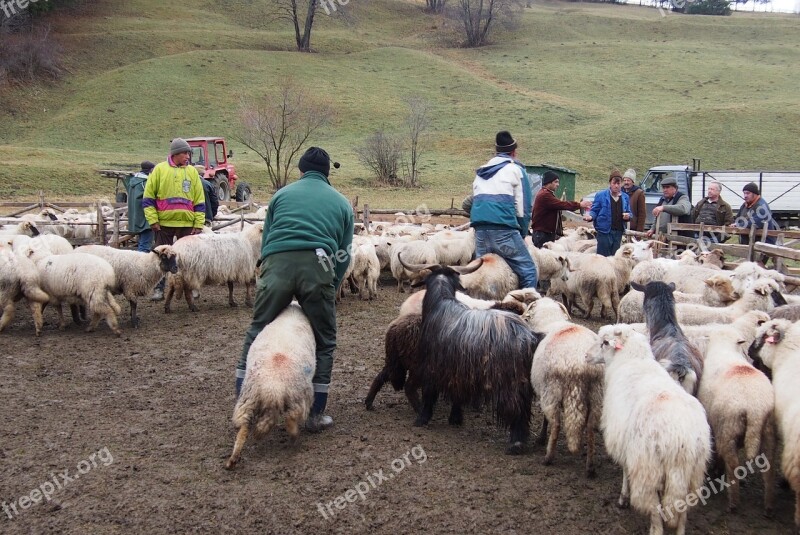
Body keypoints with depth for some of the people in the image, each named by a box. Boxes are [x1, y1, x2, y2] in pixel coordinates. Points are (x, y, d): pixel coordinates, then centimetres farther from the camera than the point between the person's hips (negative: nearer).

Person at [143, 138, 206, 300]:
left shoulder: (192, 172, 6)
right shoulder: (159, 169, 0)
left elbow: (199, 200, 7)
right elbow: (148, 197, 0)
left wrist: (199, 223, 1)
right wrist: (153, 219, -8)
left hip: (187, 224, 2)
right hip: (164, 223, -2)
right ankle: (159, 288, 12)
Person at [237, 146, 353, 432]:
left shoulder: (282, 194, 25)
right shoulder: (342, 203, 24)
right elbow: (343, 254, 20)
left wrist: (269, 272, 33)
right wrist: (330, 291, 27)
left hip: (277, 264, 1)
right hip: (317, 267, -1)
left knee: (257, 332, 15)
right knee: (324, 341, 14)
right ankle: (315, 415, 16)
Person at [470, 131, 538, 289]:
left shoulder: (481, 172, 25)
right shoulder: (515, 169, 9)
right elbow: (523, 206, 3)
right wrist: (522, 232, 13)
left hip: (479, 229, 6)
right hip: (504, 228, -6)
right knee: (528, 272, -3)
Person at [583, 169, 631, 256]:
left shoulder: (625, 197, 11)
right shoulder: (600, 195, -1)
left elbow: (628, 213, 19)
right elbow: (594, 211, 2)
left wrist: (628, 216, -4)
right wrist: (590, 216, -20)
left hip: (618, 232, 4)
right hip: (605, 231, -4)